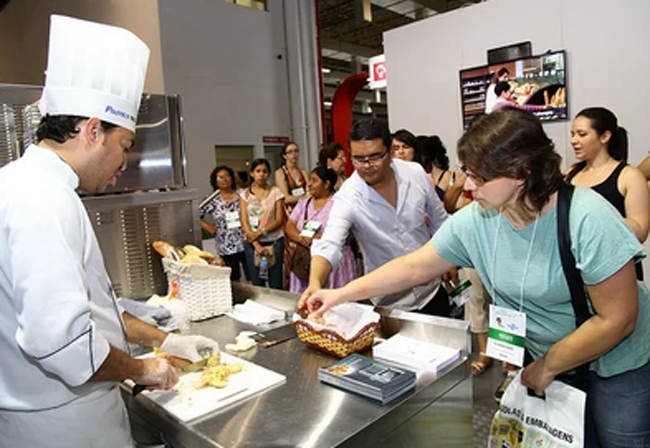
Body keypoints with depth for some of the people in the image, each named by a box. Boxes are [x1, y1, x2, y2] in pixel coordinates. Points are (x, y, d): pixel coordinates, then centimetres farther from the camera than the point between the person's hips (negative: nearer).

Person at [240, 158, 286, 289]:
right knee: (256, 284, 5)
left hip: (274, 241, -1)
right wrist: (257, 245, -12)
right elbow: (244, 222, -2)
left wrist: (261, 232, -16)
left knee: (276, 284, 0)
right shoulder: (245, 194, 5)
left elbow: (279, 220, -2)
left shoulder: (275, 192, 2)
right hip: (252, 243, 1)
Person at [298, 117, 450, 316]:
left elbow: (440, 221, 4)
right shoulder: (347, 198, -22)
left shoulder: (416, 173, -11)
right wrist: (315, 283, -53)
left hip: (432, 289, 4)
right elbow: (328, 245, -35)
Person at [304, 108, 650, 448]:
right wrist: (342, 294, -10)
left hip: (617, 368, -3)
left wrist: (547, 366, -15)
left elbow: (617, 319, -23)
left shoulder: (587, 221, -28)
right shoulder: (473, 221, -14)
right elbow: (414, 268, -7)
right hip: (546, 361, 4)